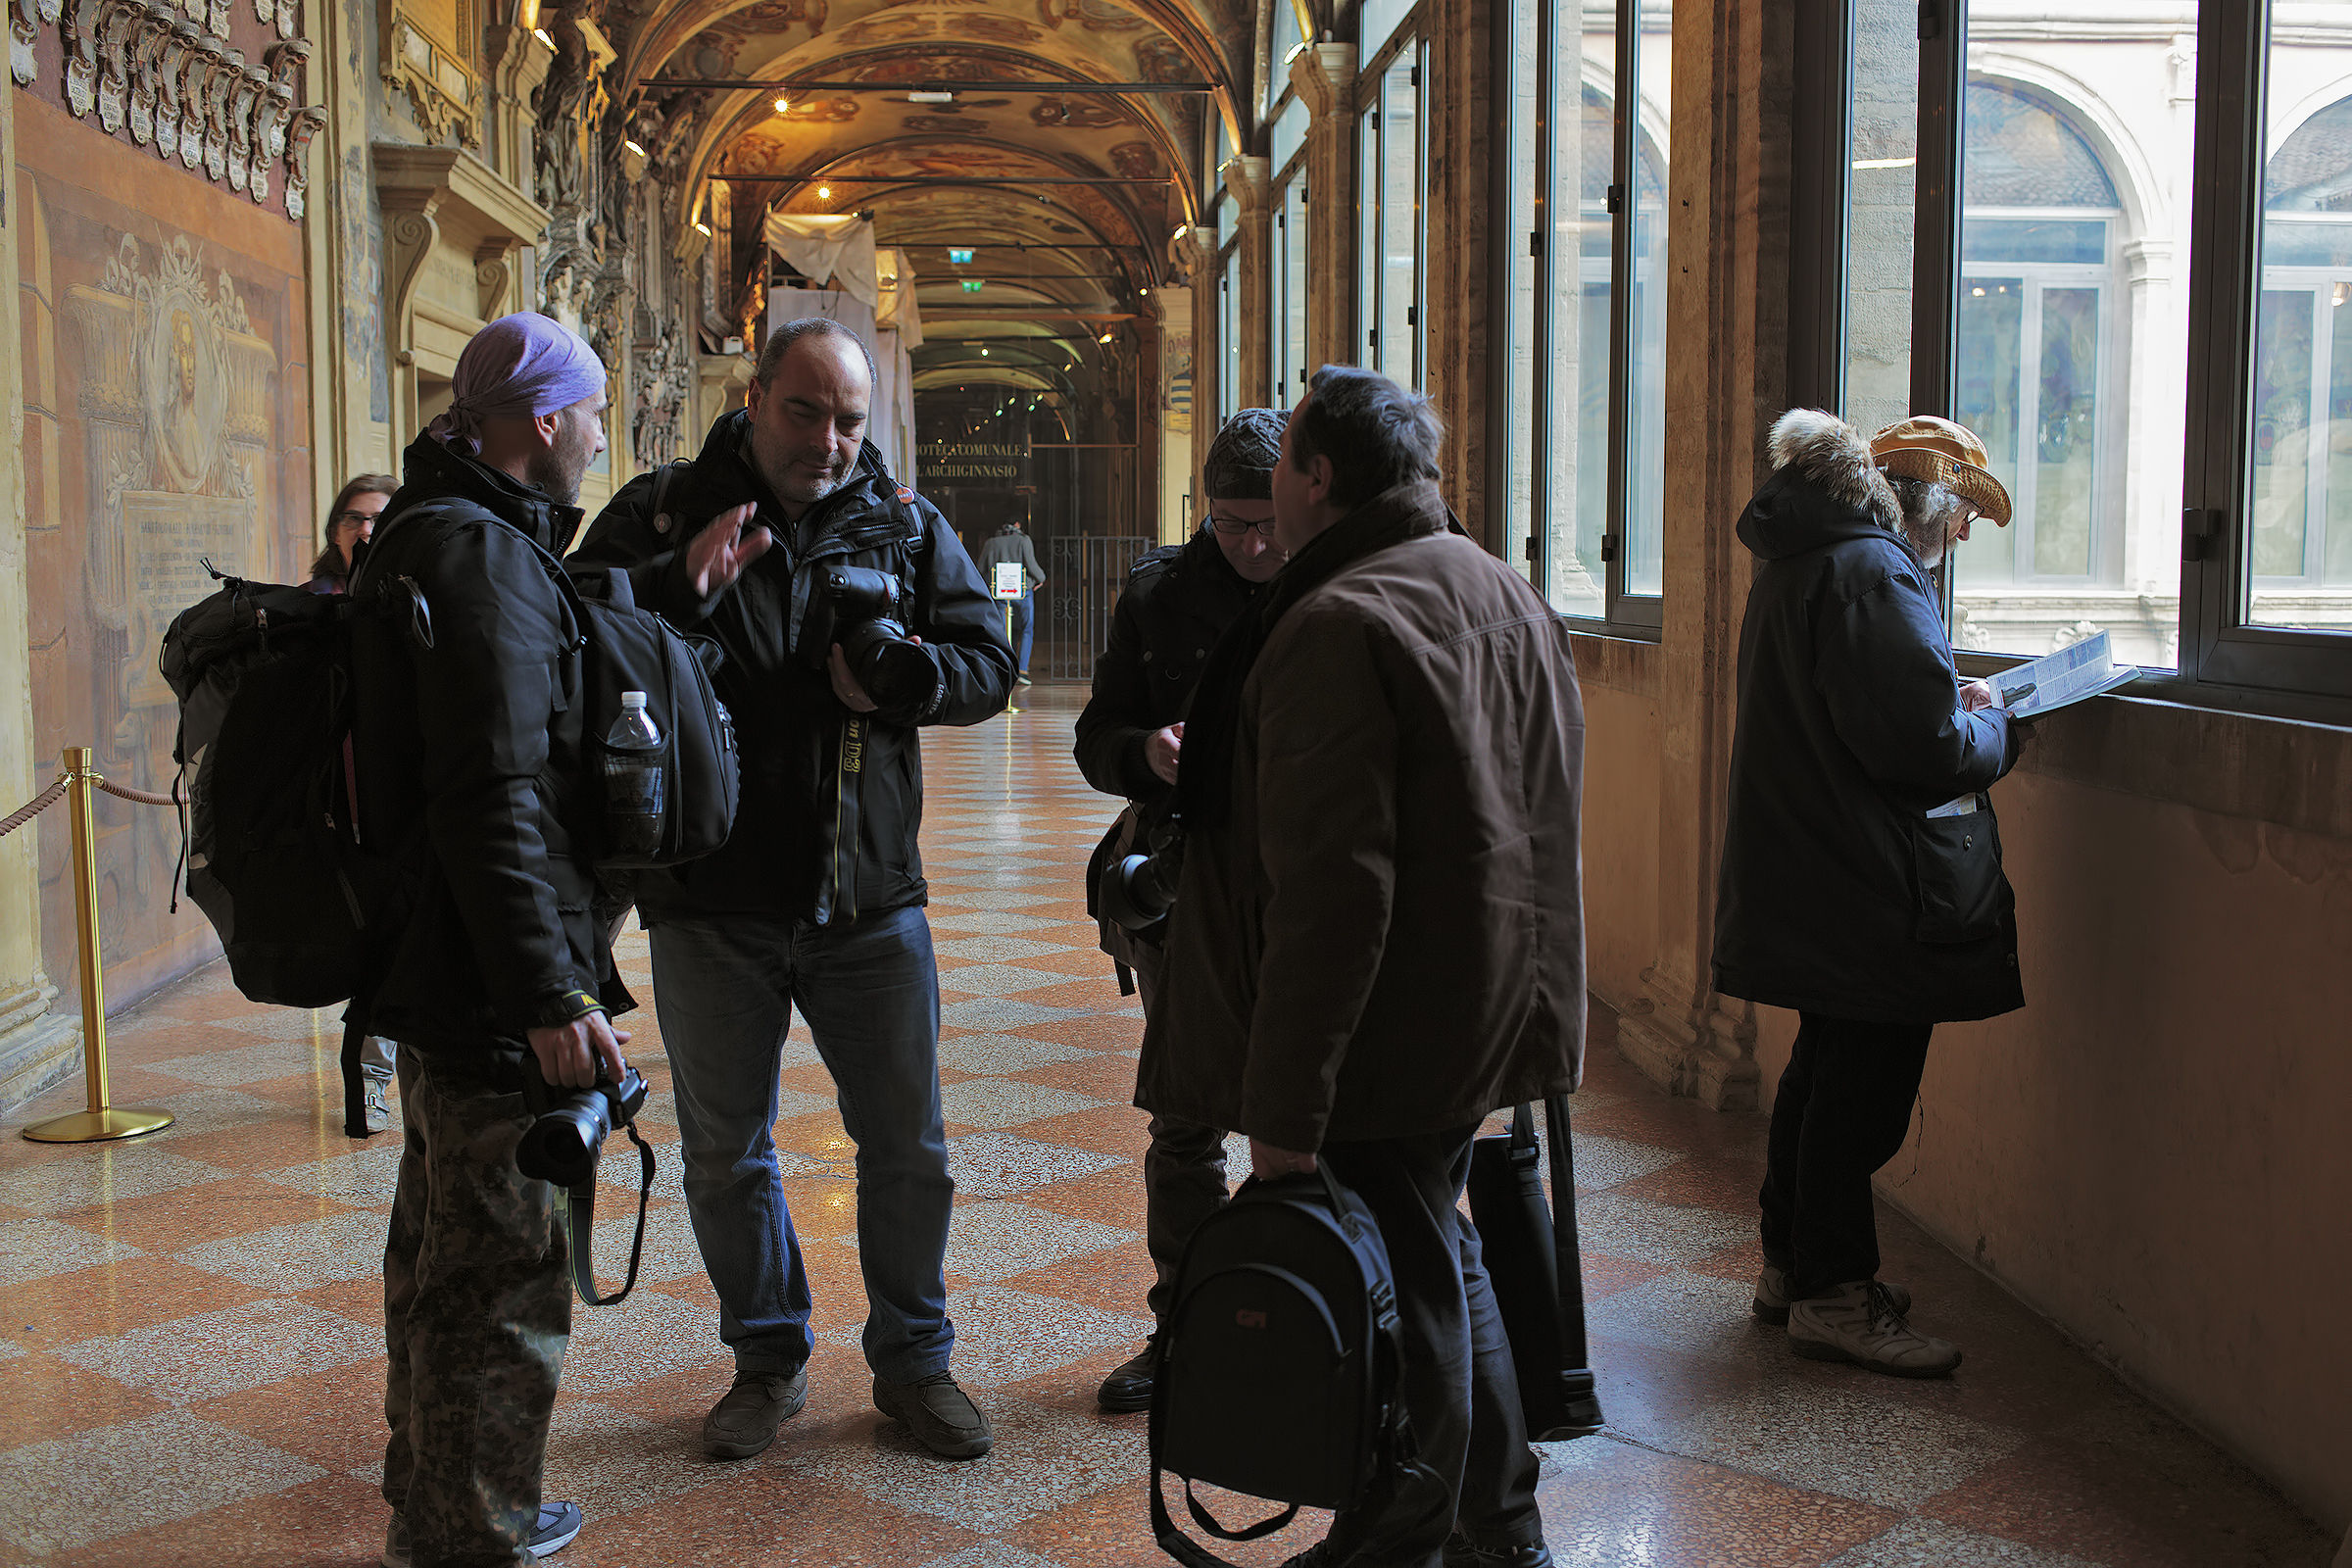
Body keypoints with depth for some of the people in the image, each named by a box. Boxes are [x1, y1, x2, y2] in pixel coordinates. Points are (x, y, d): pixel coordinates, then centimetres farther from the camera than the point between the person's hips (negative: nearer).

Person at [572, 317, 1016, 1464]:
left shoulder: (906, 525, 4)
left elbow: (989, 666, 4)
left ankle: (913, 1360, 26)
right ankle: (768, 1360, 30)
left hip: (870, 897, 1)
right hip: (712, 903, 0)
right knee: (725, 1153, 11)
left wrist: (898, 674, -16)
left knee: (908, 1145, 8)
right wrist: (682, 583, -24)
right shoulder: (661, 514, 0)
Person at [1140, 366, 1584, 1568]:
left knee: (1401, 1288, 2)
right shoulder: (1511, 595, 11)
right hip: (1496, 1006, 10)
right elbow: (1540, 819, 19)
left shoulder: (1336, 625, -19)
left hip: (1390, 1031, -10)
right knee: (1436, 1256, 22)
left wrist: (1284, 1107, -23)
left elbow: (1332, 890, -25)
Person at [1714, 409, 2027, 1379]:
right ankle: (1833, 1295, 9)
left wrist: (1954, 707, 13)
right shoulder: (1873, 574, -19)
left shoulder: (1797, 563, 13)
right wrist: (2003, 731, -5)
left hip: (1809, 882, 10)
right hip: (1873, 889, -10)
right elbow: (1922, 744, -24)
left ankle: (1792, 1262, 30)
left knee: (1828, 1066, 19)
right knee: (1865, 1082, 0)